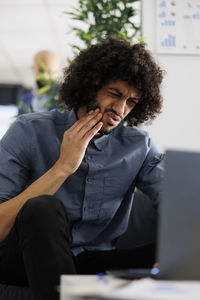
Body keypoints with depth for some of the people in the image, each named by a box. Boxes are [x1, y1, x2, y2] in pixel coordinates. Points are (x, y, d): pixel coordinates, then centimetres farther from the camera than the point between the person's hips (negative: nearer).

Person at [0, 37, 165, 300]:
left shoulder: (139, 147, 5)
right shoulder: (30, 132, -5)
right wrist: (63, 167, -18)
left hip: (97, 263, 2)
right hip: (28, 260, -2)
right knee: (43, 207, -35)